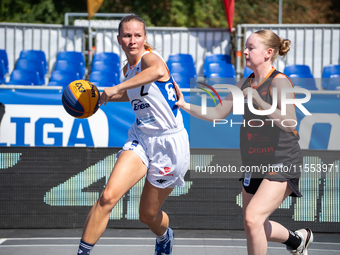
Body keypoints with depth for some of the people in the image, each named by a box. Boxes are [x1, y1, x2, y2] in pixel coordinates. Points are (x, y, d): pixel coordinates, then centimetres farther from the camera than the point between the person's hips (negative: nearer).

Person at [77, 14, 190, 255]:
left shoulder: (150, 57, -16)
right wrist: (102, 98, 24)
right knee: (108, 196, -19)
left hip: (169, 143, -5)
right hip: (141, 138, 5)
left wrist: (116, 88, -41)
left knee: (148, 214, 10)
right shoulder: (128, 69, 7)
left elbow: (158, 71, -43)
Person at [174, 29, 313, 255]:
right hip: (254, 164, 8)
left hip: (282, 163, -8)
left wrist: (259, 101, -34)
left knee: (253, 218, -22)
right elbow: (217, 114, 10)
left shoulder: (280, 82, -14)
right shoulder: (245, 84, 9)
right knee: (254, 228, 15)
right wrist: (185, 106, -2)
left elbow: (290, 124, -28)